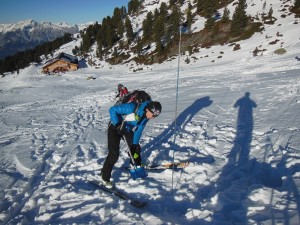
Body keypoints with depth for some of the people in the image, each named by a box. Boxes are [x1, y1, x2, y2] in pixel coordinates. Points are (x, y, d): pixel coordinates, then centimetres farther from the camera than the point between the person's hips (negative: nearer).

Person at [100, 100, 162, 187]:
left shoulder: (146, 115, -13)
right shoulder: (132, 107, -35)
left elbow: (139, 130, -3)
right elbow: (112, 110, -30)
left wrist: (135, 144, -3)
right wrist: (118, 124, -38)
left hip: (128, 130, 7)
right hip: (115, 128, -7)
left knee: (136, 147, 13)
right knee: (114, 154, -13)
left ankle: (137, 165, 43)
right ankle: (104, 178, 3)